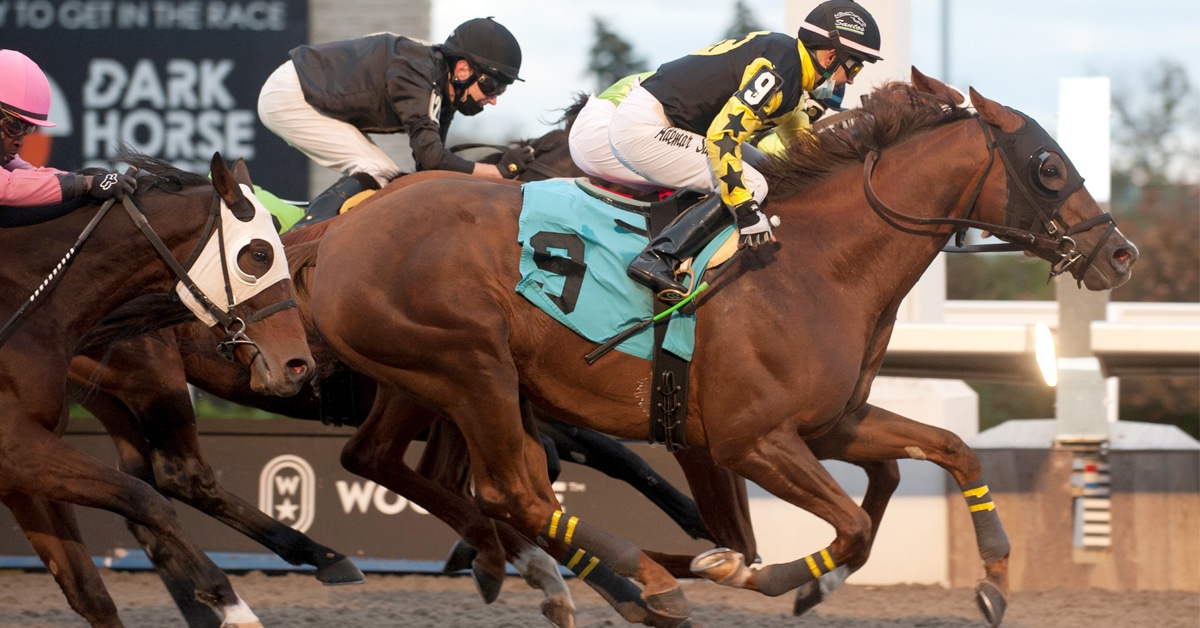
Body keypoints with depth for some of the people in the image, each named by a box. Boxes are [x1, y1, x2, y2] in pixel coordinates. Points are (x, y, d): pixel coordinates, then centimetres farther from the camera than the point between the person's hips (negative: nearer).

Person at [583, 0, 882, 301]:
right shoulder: (780, 72, -19)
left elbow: (801, 144, 27)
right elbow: (722, 136, -27)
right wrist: (746, 211, -26)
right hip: (643, 127, -10)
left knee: (764, 170, 15)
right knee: (750, 185, -17)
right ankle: (658, 259, -22)